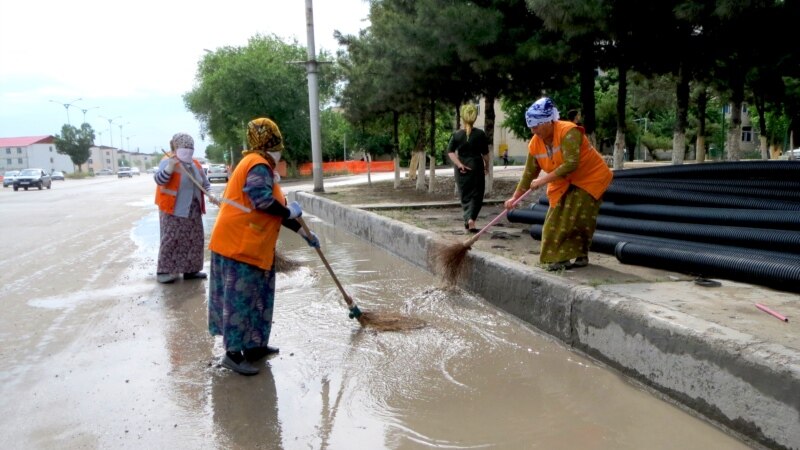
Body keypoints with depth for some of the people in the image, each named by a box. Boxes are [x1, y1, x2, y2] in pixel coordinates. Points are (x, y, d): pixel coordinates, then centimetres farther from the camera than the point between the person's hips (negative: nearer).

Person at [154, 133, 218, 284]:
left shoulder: (195, 164, 11)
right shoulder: (168, 161, -9)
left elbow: (205, 184, 18)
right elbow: (159, 179, -23)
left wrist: (210, 195, -1)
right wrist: (171, 166, -38)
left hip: (193, 211, 7)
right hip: (173, 211, -7)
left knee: (195, 240, 9)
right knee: (171, 241, -5)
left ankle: (190, 269, 19)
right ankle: (163, 271, 4)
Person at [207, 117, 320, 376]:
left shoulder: (263, 166, 21)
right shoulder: (258, 165, -12)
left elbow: (275, 210, 23)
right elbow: (263, 201, -28)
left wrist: (304, 233, 23)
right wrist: (290, 211, -10)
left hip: (251, 246, 10)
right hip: (239, 245, -10)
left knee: (254, 297, 15)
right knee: (240, 297, -6)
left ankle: (253, 346, 24)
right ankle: (233, 353, -1)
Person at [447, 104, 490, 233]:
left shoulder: (456, 134, -2)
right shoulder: (480, 134, -6)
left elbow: (450, 151, -7)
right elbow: (485, 153, -3)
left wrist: (459, 164, -8)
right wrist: (487, 166, 11)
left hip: (461, 169, 2)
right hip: (476, 167, -2)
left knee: (465, 195, 15)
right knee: (476, 194, 3)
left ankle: (467, 220, 18)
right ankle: (471, 219, -14)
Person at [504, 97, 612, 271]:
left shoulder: (568, 132, -28)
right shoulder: (535, 144, -8)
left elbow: (570, 165, -35)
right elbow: (529, 173, 1)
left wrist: (543, 181, -32)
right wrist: (514, 197, -2)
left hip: (589, 178, -6)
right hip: (564, 183, 7)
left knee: (575, 219, -13)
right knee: (557, 220, 0)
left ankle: (580, 256, 0)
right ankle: (560, 257, 8)